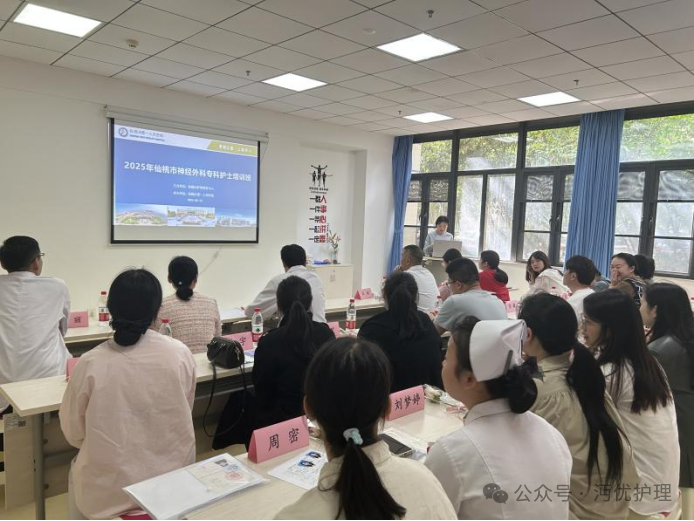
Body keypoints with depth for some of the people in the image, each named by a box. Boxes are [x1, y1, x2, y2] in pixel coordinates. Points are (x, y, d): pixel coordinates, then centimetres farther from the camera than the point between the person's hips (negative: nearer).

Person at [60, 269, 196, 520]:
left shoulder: (90, 363, -16)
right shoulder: (180, 353, -13)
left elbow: (73, 434, -1)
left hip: (108, 492, -1)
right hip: (173, 481, 1)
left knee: (78, 471, 29)